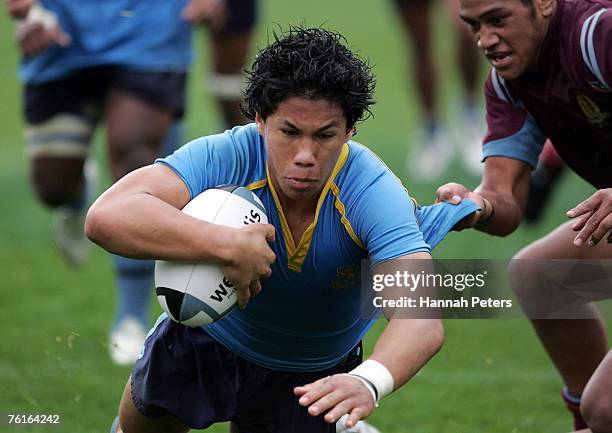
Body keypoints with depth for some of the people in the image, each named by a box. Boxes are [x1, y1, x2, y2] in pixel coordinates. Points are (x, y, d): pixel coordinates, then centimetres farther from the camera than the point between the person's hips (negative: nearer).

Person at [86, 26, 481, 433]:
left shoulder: (375, 193, -35)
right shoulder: (223, 159, -34)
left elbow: (422, 319, -49)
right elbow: (107, 217, -48)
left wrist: (368, 381, -71)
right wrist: (226, 244, -59)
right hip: (207, 336, 1)